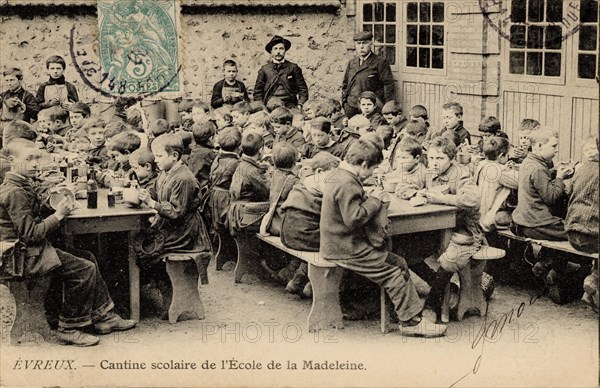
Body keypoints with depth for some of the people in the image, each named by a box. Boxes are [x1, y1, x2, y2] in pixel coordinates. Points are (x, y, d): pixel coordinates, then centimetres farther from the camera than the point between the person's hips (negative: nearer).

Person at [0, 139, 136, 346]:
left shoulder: (22, 185, 12)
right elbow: (30, 234, -24)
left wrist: (56, 206, 2)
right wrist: (58, 215, -16)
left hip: (34, 251, 11)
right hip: (27, 258, -11)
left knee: (88, 258, 11)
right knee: (85, 270, -14)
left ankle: (104, 317, 14)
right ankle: (68, 329, -4)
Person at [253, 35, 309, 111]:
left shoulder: (293, 68, 14)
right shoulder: (264, 69, 14)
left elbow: (303, 89, 12)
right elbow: (258, 91, 14)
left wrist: (300, 104, -2)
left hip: (289, 107, 0)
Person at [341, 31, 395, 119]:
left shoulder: (380, 63, -2)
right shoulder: (351, 63, 16)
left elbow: (389, 85, -6)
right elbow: (345, 84, 24)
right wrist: (344, 102, 14)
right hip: (351, 109, 5)